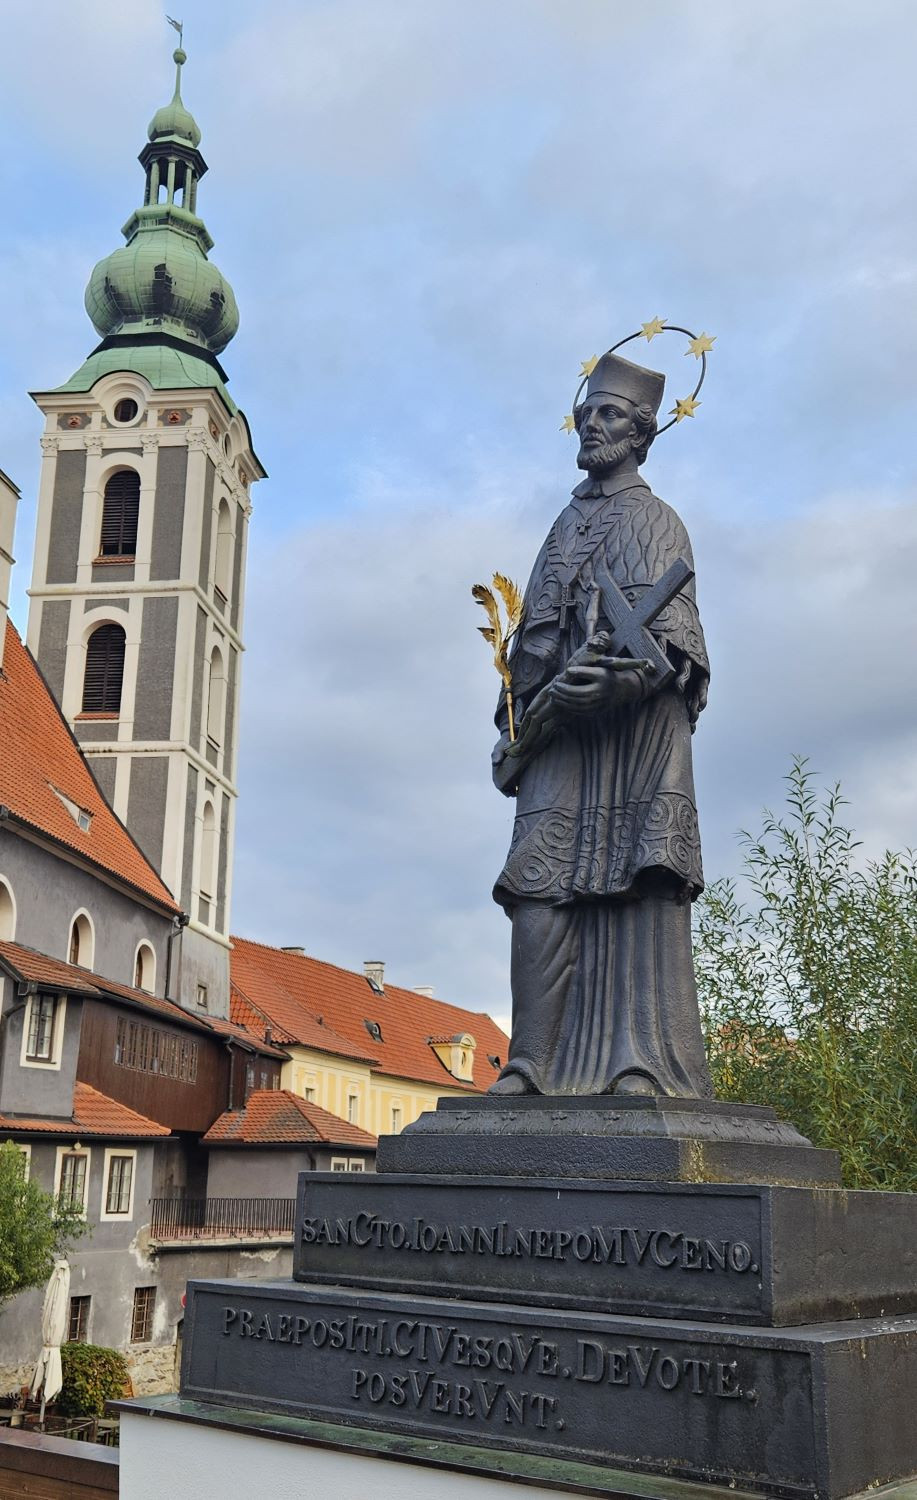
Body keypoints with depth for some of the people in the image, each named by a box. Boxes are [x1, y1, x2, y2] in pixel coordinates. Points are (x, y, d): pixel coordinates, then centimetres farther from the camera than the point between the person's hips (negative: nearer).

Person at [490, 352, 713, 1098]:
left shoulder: (652, 518, 10)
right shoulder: (567, 526, 27)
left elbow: (670, 627, -5)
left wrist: (621, 678, -24)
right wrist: (513, 728, 11)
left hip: (634, 723, -5)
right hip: (561, 729, 5)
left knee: (641, 880, -12)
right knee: (542, 886, -6)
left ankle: (648, 1065, -14)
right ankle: (532, 1066, -8)